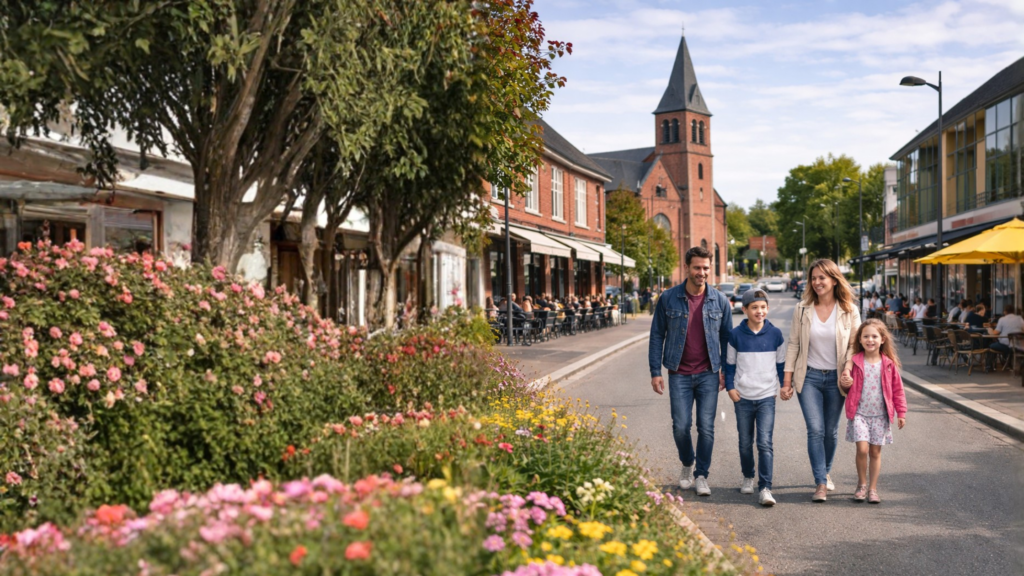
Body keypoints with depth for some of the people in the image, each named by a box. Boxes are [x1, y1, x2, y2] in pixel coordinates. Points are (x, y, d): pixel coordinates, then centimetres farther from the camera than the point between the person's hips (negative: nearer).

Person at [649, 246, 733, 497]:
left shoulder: (719, 300, 1)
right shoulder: (668, 298, -3)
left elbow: (727, 337, 10)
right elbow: (657, 335, 2)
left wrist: (726, 370, 5)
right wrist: (655, 371, -2)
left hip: (708, 374, 1)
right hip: (680, 374, 0)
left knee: (706, 427, 0)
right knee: (681, 426, -1)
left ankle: (701, 475, 16)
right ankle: (687, 464, 27)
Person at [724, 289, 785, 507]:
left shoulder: (775, 334, 1)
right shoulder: (736, 335, -1)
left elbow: (781, 363, 12)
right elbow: (730, 364, 7)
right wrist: (730, 387, -2)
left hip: (767, 397, -1)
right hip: (743, 398, 1)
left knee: (765, 443, -10)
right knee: (745, 443, 11)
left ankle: (765, 489, -10)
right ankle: (748, 477, 32)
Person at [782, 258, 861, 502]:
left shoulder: (849, 311, -2)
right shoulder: (802, 309, -1)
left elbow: (854, 345, 3)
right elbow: (793, 345, 1)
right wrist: (787, 381, -2)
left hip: (835, 378, 1)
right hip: (809, 377, -1)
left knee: (831, 431, 11)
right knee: (815, 429, -10)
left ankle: (825, 473, 33)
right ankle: (820, 483, -6)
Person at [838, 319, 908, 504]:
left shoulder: (889, 364, 1)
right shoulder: (854, 362, -2)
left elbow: (897, 390, 7)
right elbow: (846, 386, 3)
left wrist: (901, 413, 5)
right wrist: (844, 382, -20)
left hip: (880, 415, 2)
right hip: (859, 413, -1)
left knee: (875, 452, 6)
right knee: (862, 449, -11)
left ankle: (873, 488, 18)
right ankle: (862, 484, 10)